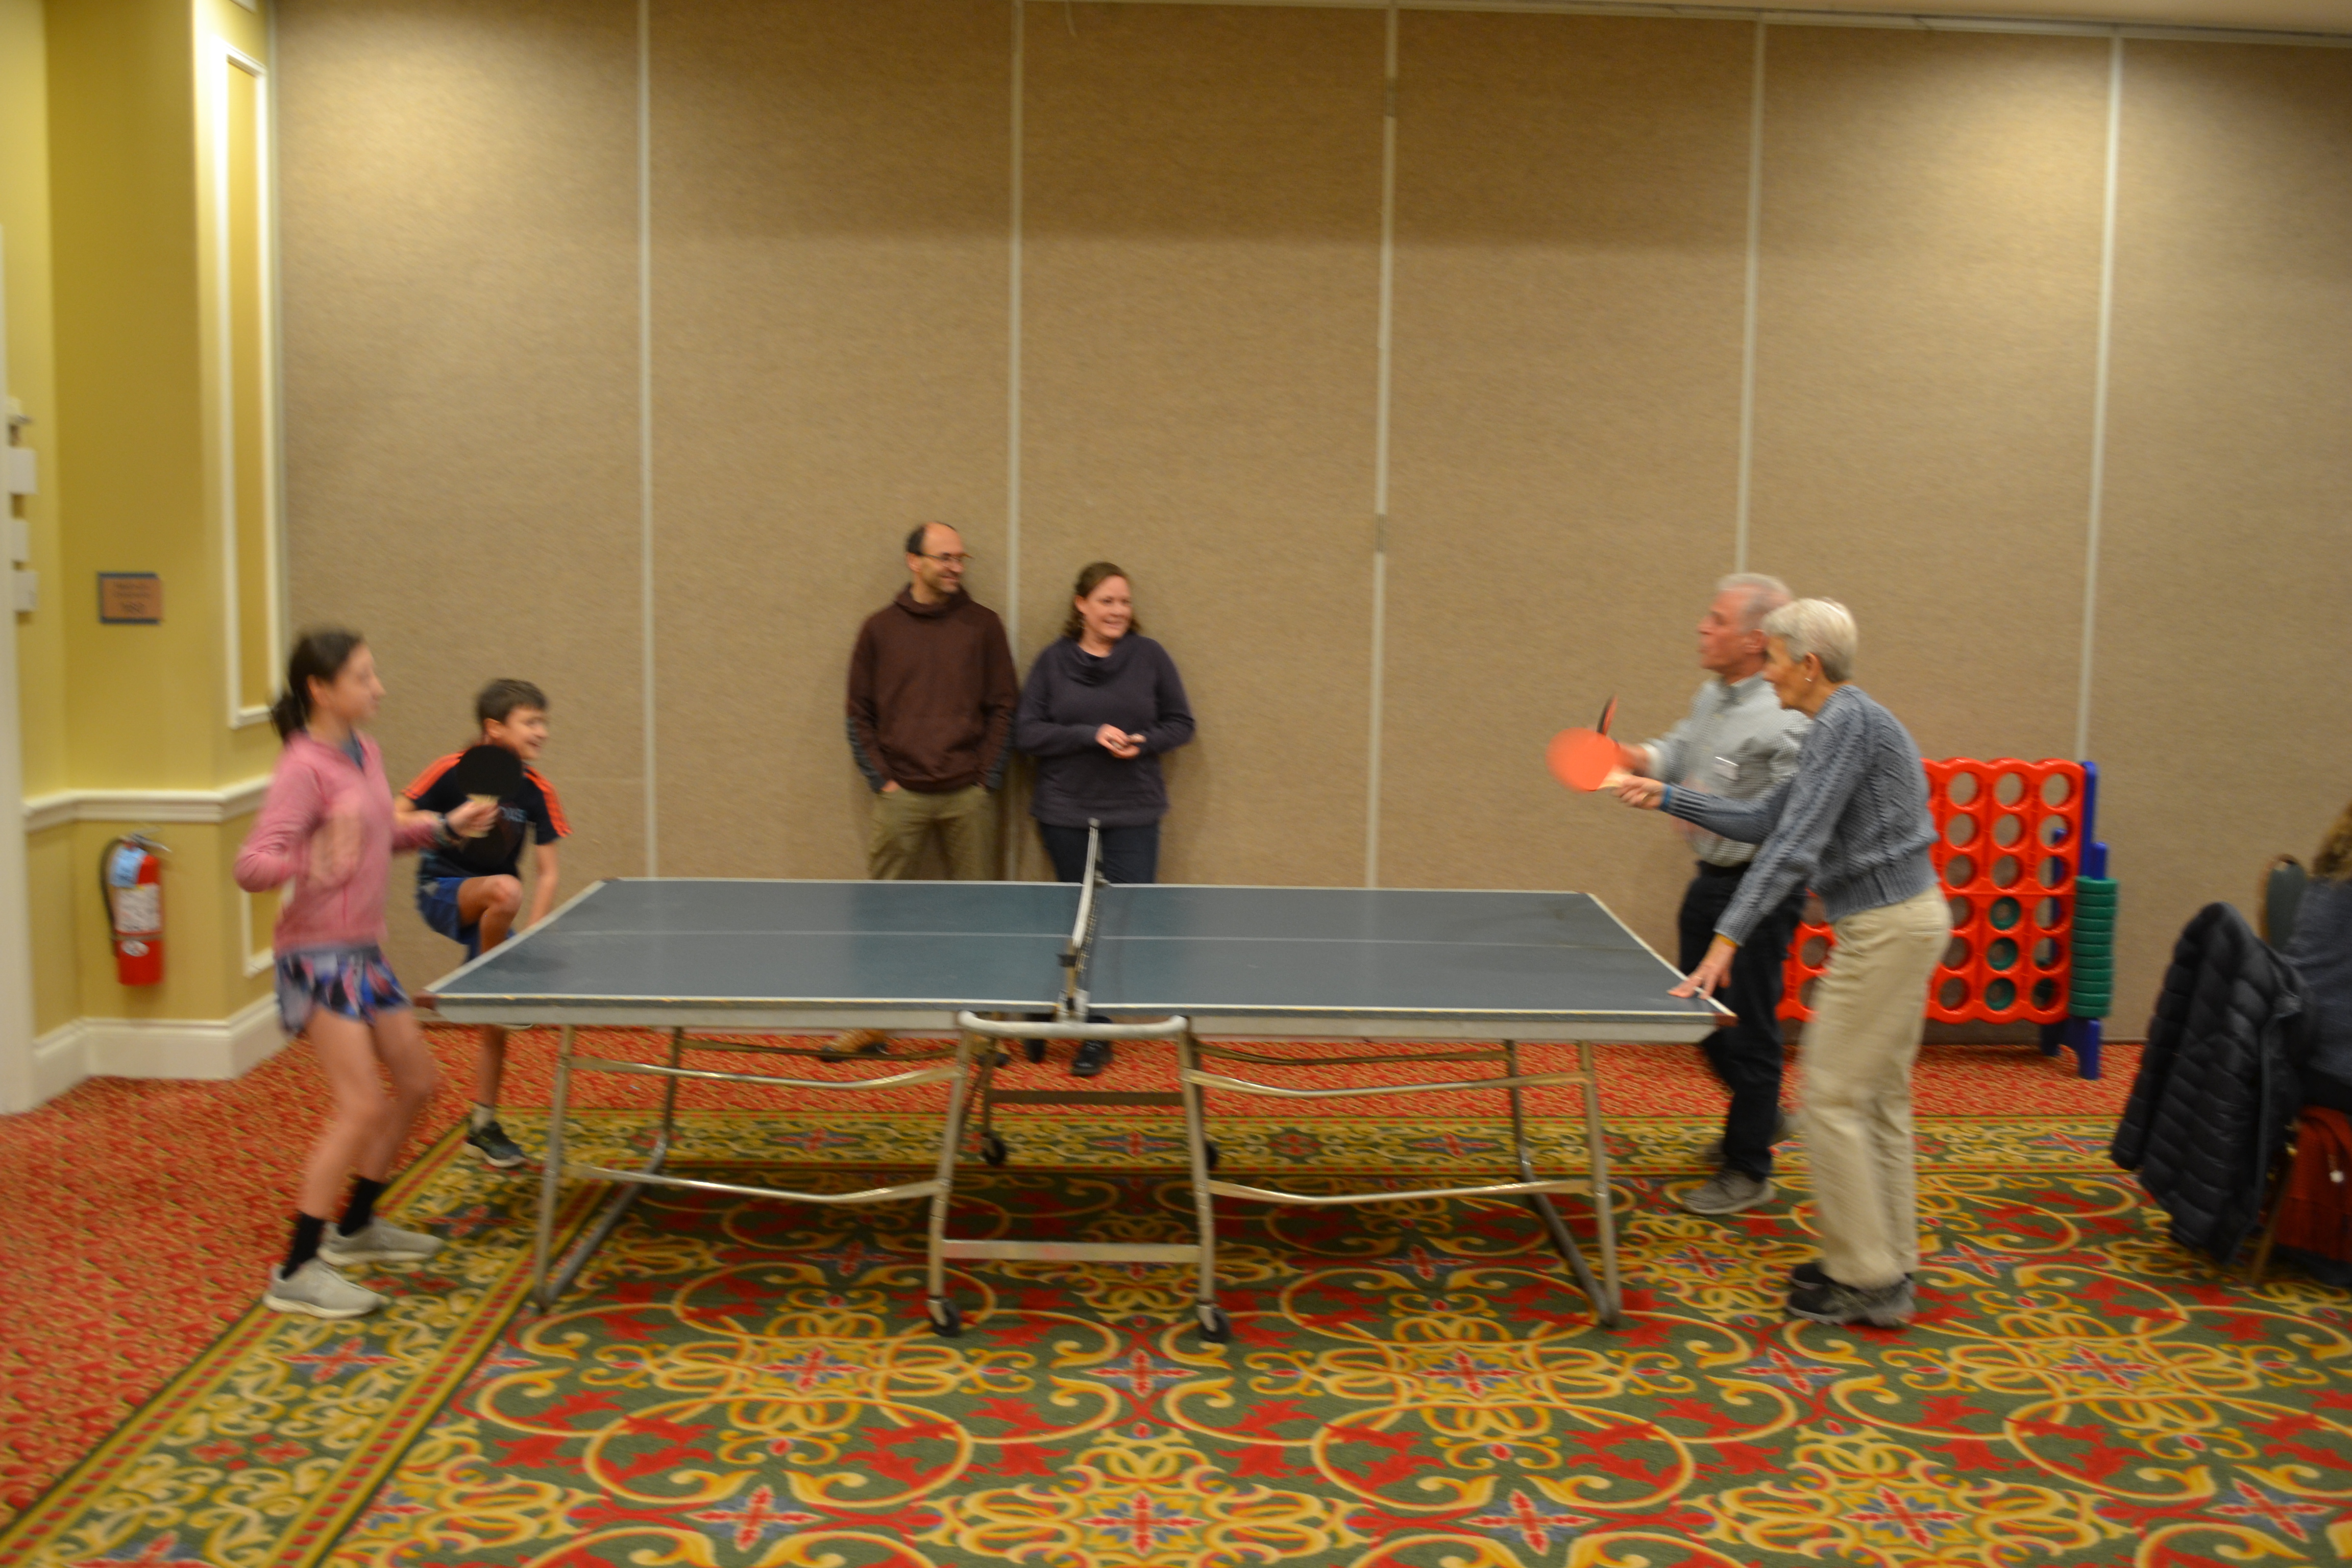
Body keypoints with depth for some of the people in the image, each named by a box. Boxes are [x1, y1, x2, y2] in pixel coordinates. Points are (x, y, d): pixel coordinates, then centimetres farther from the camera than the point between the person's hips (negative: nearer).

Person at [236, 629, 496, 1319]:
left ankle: (356, 1226, 32)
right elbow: (252, 866, -25)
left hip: (363, 950, 9)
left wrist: (445, 826, 17)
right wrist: (312, 866, -44)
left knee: (417, 1083, 16)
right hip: (319, 954, -9)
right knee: (362, 1108, -15)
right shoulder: (304, 768, -18)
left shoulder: (364, 752, 8)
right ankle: (297, 1273, -6)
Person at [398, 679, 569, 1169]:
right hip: (442, 891, -4)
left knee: (496, 1023, 3)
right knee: (505, 889, -37)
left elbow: (547, 874, -3)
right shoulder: (452, 772, -15)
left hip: (491, 908, 4)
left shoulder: (537, 792, -6)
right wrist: (444, 828, -27)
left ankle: (482, 1124, 19)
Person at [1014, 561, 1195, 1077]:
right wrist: (1090, 735, -17)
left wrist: (1145, 742, -14)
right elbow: (1027, 732, -4)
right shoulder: (1053, 661, 0)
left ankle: (1098, 1034, 5)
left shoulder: (1149, 656, 1)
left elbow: (1180, 723, 7)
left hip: (1133, 813, 0)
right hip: (1065, 812, 0)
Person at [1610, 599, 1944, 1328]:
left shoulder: (1847, 722, -17)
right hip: (1903, 920, 11)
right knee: (1878, 1098, 16)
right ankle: (1888, 1263, 26)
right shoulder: (1838, 725, 14)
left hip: (1886, 928, -11)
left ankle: (1867, 1283, 5)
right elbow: (1764, 820, 19)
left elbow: (1796, 847, -25)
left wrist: (1727, 939, -28)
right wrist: (1667, 797, 17)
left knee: (1833, 1097, -4)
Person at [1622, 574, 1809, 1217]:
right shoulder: (1712, 694, 7)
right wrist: (1630, 758, -6)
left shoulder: (1784, 720, -22)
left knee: (1747, 1026, 1)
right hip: (1712, 880, 9)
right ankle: (1761, 1116, 43)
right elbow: (1676, 753, 14)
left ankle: (1749, 1171, 16)